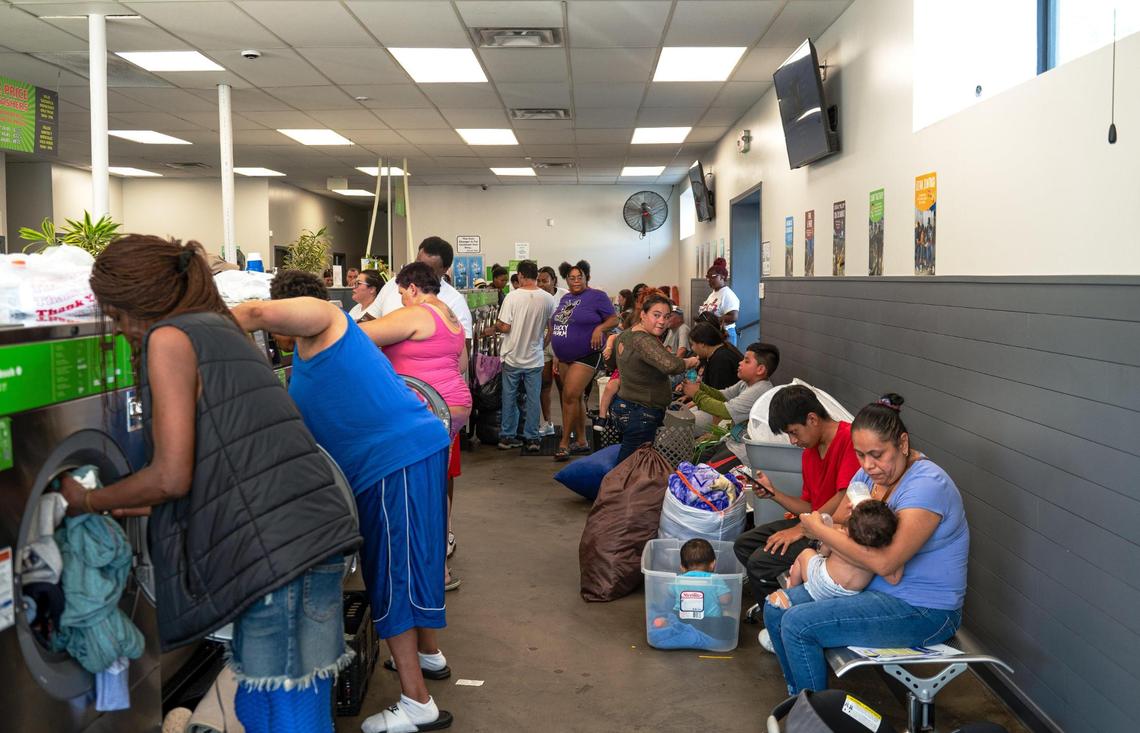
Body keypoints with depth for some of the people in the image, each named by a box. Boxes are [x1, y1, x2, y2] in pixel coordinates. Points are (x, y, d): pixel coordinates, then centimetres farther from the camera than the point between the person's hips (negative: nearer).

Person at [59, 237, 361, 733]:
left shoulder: (168, 338, -4)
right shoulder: (221, 330, 21)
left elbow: (171, 477, -10)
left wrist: (88, 501, 7)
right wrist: (134, 505, 33)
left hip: (276, 549, -9)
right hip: (315, 532, 9)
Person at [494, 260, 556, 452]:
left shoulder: (512, 296, -14)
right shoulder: (548, 299, -5)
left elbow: (504, 327, -16)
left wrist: (495, 327, 6)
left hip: (512, 357, -1)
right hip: (535, 358, 1)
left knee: (509, 397, 11)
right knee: (533, 398, 9)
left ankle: (507, 436, 17)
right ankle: (532, 438, 11)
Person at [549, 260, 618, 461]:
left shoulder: (596, 296, -8)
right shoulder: (565, 299, 14)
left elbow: (614, 319, -6)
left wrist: (599, 328, -25)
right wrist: (556, 357, 19)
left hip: (586, 356, -7)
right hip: (565, 357, 8)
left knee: (570, 396, -13)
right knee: (575, 398, 11)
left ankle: (564, 443, -5)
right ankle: (582, 442, 20)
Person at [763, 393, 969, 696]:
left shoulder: (927, 484, -23)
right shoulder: (869, 473, 2)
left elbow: (884, 562, -29)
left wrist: (818, 529, -19)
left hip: (922, 611, -9)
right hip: (873, 588, 9)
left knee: (797, 623, -19)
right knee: (776, 609, 3)